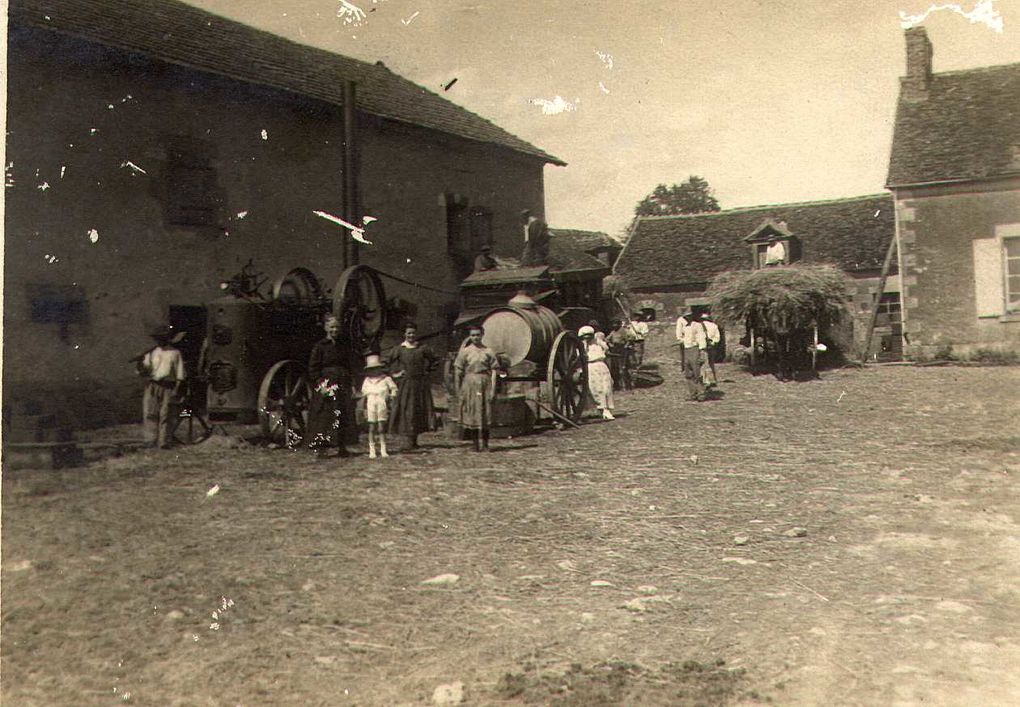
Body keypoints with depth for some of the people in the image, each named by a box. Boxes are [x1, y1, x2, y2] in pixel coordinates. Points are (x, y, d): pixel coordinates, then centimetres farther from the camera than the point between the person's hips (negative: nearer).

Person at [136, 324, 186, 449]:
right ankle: (152, 440, 2)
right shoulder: (151, 353, 12)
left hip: (168, 387, -2)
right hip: (152, 386, 3)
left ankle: (164, 442, 3)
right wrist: (141, 367, -12)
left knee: (166, 415, -2)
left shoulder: (175, 353, 4)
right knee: (150, 413, -4)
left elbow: (180, 374, 2)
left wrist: (177, 390, -7)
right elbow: (144, 371, 11)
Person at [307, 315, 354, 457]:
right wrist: (320, 384, -15)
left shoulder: (343, 347, 15)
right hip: (326, 385, -5)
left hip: (342, 386, 5)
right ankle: (320, 448, -4)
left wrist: (349, 385, 9)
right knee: (323, 417, -7)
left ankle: (342, 447, 9)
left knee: (343, 416, 3)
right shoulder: (320, 346, -1)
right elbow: (313, 368, -6)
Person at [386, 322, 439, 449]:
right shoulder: (398, 350, 0)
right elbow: (387, 363, 8)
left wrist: (427, 371, 6)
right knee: (406, 411, -2)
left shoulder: (423, 349, 3)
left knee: (420, 410, 1)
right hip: (405, 384, -1)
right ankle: (410, 439, 3)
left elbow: (435, 361, 15)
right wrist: (394, 374, 0)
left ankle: (415, 439, 10)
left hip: (421, 384, 1)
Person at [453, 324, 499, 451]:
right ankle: (476, 444, 11)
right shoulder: (465, 351, 3)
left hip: (485, 383, 0)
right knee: (471, 413, 2)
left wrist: (493, 388, -5)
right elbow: (458, 371, 4)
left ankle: (485, 444, 10)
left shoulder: (488, 351, 4)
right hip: (469, 384, 0)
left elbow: (494, 370, 2)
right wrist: (457, 389, -1)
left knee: (485, 413, 1)